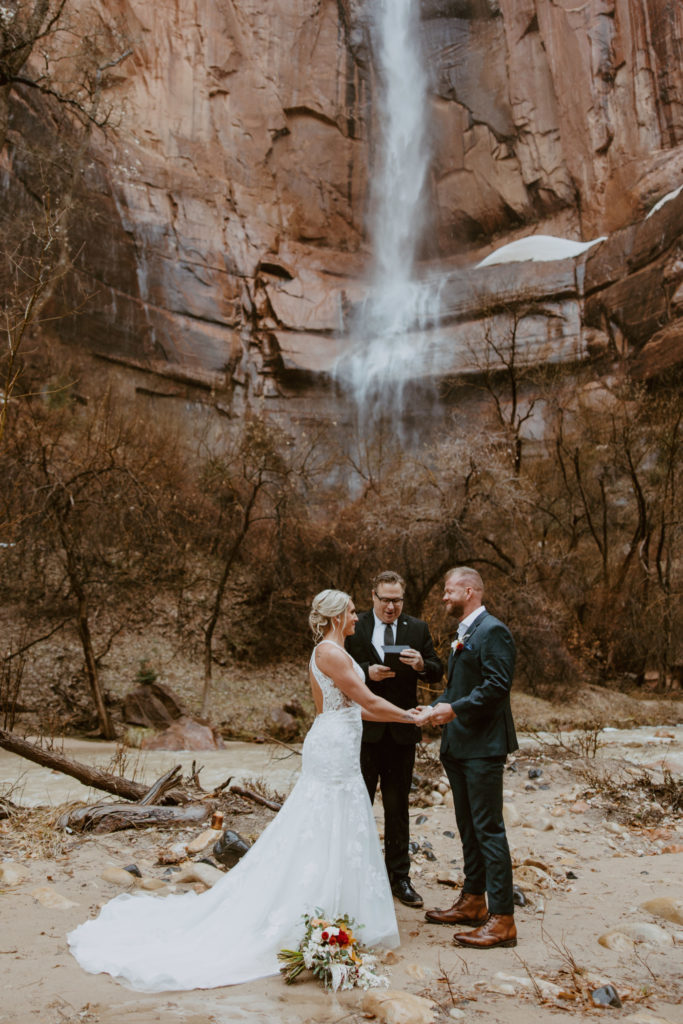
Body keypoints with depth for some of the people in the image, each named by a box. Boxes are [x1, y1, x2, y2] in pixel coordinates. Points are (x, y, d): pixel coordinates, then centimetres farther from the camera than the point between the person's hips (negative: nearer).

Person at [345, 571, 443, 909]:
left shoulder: (417, 629, 4)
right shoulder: (354, 628, -2)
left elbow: (437, 672, 2)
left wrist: (422, 665, -19)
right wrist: (367, 672, -21)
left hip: (401, 730, 2)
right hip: (363, 729, -2)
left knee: (397, 806, 11)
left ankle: (399, 877, 23)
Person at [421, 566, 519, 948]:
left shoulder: (493, 631, -13)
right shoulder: (465, 633, 17)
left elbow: (497, 686, -22)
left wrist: (455, 709, -21)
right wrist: (439, 706, 4)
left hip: (483, 745, -10)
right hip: (459, 745, 10)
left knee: (488, 829, -6)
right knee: (469, 828, 17)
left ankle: (502, 920, 0)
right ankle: (473, 902, 30)